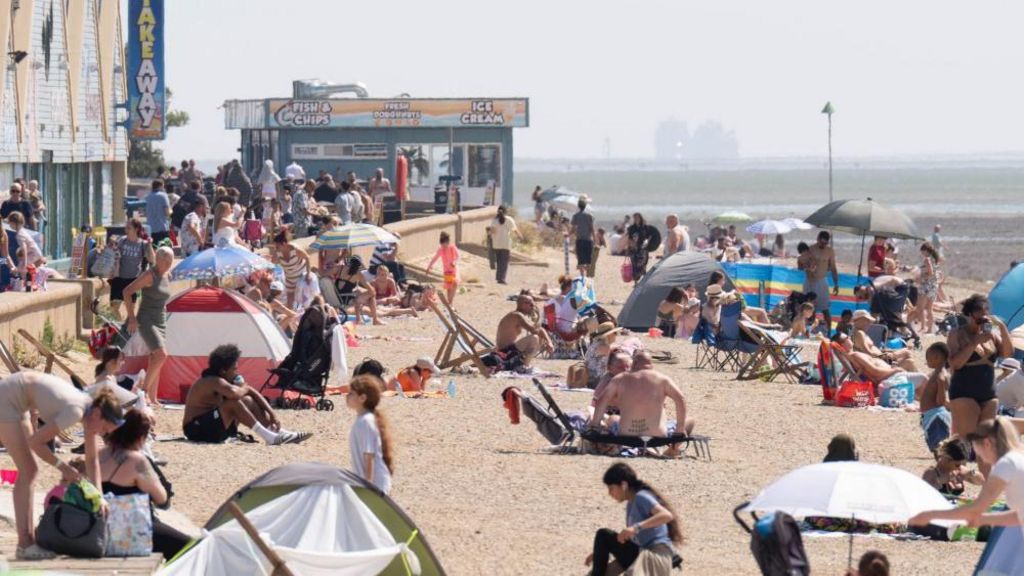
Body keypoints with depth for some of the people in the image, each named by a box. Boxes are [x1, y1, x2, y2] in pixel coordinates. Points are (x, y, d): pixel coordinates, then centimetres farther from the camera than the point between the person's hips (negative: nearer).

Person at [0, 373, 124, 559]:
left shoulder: (92, 411, 0)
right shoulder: (77, 412, -28)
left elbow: (92, 460, 5)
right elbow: (35, 441, -23)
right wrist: (63, 466, -18)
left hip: (16, 403, 10)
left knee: (29, 471, 11)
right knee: (27, 470, -11)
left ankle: (29, 539, 14)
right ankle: (24, 545, -12)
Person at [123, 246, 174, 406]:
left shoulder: (165, 277, 12)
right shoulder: (149, 276, -12)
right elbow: (127, 292, -14)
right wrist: (132, 317, -16)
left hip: (160, 322, 8)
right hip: (146, 321, -8)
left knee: (155, 360, 7)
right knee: (161, 354, -22)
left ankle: (152, 398, 11)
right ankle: (144, 389, -15)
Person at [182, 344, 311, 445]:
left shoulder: (229, 380, 6)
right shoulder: (213, 382, -24)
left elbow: (253, 393, 10)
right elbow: (233, 393, -44)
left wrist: (272, 415, 0)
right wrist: (244, 389, -19)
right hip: (197, 430, -10)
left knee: (248, 400, 4)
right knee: (234, 403, -27)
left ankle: (280, 434, -5)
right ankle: (268, 437, -29)